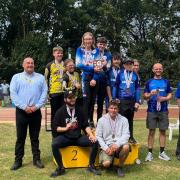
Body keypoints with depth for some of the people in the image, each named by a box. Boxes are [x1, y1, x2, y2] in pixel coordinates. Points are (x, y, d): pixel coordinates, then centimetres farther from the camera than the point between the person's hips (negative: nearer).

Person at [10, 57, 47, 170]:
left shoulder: (40, 77, 9)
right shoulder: (16, 77, 6)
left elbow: (44, 93, 1)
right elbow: (13, 94, -4)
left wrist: (36, 106, -11)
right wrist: (24, 107, -13)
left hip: (36, 111, 1)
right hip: (21, 111, -1)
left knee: (35, 137, 9)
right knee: (20, 137, 5)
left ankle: (36, 159, 17)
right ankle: (18, 160, 14)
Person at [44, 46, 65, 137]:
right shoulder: (50, 65, 2)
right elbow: (46, 79, 2)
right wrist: (46, 92, -5)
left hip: (64, 92, 3)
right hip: (53, 92, -2)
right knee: (54, 113, 4)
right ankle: (54, 132, 13)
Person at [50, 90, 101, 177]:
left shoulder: (79, 110, 7)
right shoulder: (60, 111, -1)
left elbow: (85, 125, 7)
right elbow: (55, 128, 0)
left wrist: (91, 134, -10)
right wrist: (65, 128, -17)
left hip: (78, 137, 2)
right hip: (65, 137, -2)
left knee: (94, 142, -19)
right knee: (54, 144, -33)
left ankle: (91, 166, -2)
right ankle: (60, 168, -12)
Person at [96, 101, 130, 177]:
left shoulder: (123, 120, 2)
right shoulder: (102, 120, 2)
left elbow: (126, 135, -6)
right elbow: (98, 136, 1)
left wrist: (117, 144, -23)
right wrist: (105, 148, -13)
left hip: (119, 145, 1)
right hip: (107, 146, -1)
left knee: (126, 147, -34)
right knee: (106, 163, -27)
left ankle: (120, 167, -5)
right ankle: (111, 158, 15)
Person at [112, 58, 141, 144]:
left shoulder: (135, 75, 4)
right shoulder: (120, 74, 0)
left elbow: (137, 88, 6)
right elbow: (115, 86, 4)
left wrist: (137, 101, 0)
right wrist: (114, 98, 0)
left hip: (132, 100, 2)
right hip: (121, 100, -2)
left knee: (130, 119, 10)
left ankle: (130, 137, 20)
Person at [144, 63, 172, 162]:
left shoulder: (166, 82, 8)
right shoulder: (149, 82, 5)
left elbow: (170, 95, 8)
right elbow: (145, 96, 4)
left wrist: (164, 98, -12)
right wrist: (150, 94, -17)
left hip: (163, 110, 1)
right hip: (151, 110, -1)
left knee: (163, 131, 6)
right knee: (151, 131, 2)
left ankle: (162, 152, 16)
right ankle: (150, 153, 8)